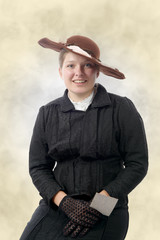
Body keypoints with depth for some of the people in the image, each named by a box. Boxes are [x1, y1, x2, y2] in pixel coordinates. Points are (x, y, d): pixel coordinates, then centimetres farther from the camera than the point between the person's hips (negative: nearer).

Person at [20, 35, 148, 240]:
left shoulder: (122, 110, -3)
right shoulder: (48, 114, 6)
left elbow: (137, 165, -4)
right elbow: (38, 167, 6)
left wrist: (98, 204, -12)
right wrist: (65, 202, -11)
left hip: (105, 214, -3)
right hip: (57, 206, 3)